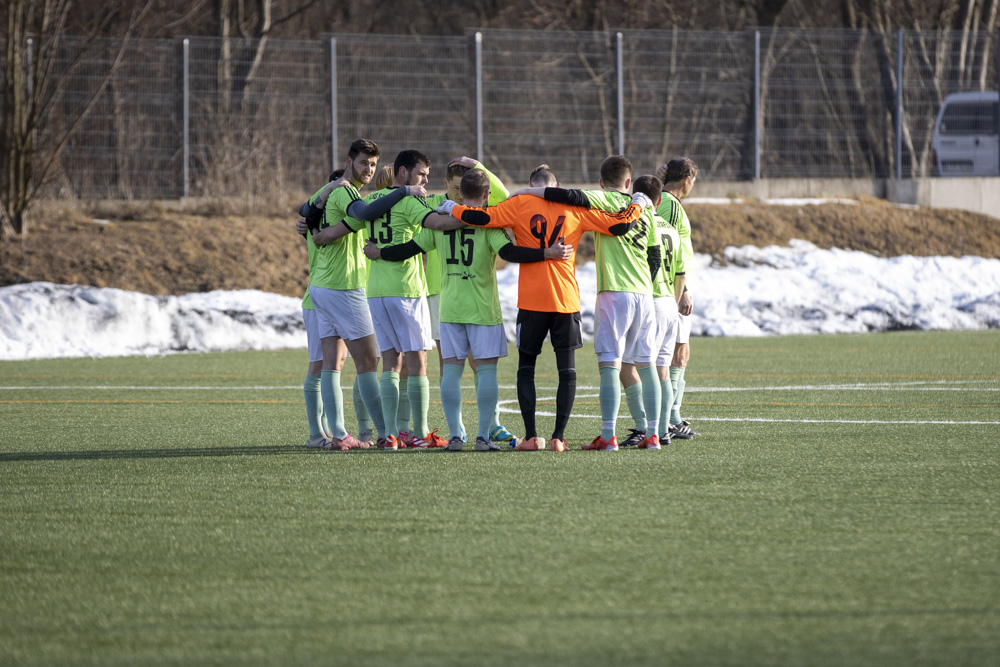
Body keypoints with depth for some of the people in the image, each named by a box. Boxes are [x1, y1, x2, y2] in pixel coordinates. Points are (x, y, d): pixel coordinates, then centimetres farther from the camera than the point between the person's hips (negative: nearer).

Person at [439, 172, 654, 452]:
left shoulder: (521, 203, 0)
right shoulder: (577, 208, 4)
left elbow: (482, 217, -4)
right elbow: (620, 225, 4)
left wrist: (452, 208, 14)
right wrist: (638, 204, 22)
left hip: (531, 302, -1)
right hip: (566, 300, 1)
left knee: (526, 368, 10)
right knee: (567, 370, 4)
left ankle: (531, 436, 1)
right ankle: (559, 437, -4)